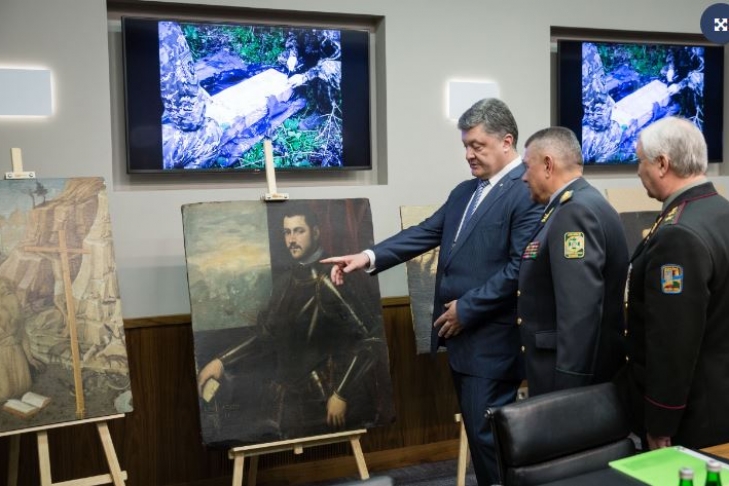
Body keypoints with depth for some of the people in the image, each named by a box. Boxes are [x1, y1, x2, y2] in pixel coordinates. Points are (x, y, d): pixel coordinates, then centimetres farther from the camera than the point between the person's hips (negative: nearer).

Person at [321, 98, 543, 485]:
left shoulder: (527, 191, -13)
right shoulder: (464, 191, 15)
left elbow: (520, 267, -19)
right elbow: (425, 234, 9)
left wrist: (467, 308, -16)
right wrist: (369, 256, -4)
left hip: (491, 340, -8)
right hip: (460, 336, 8)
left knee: (487, 435, 0)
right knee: (478, 432, 17)